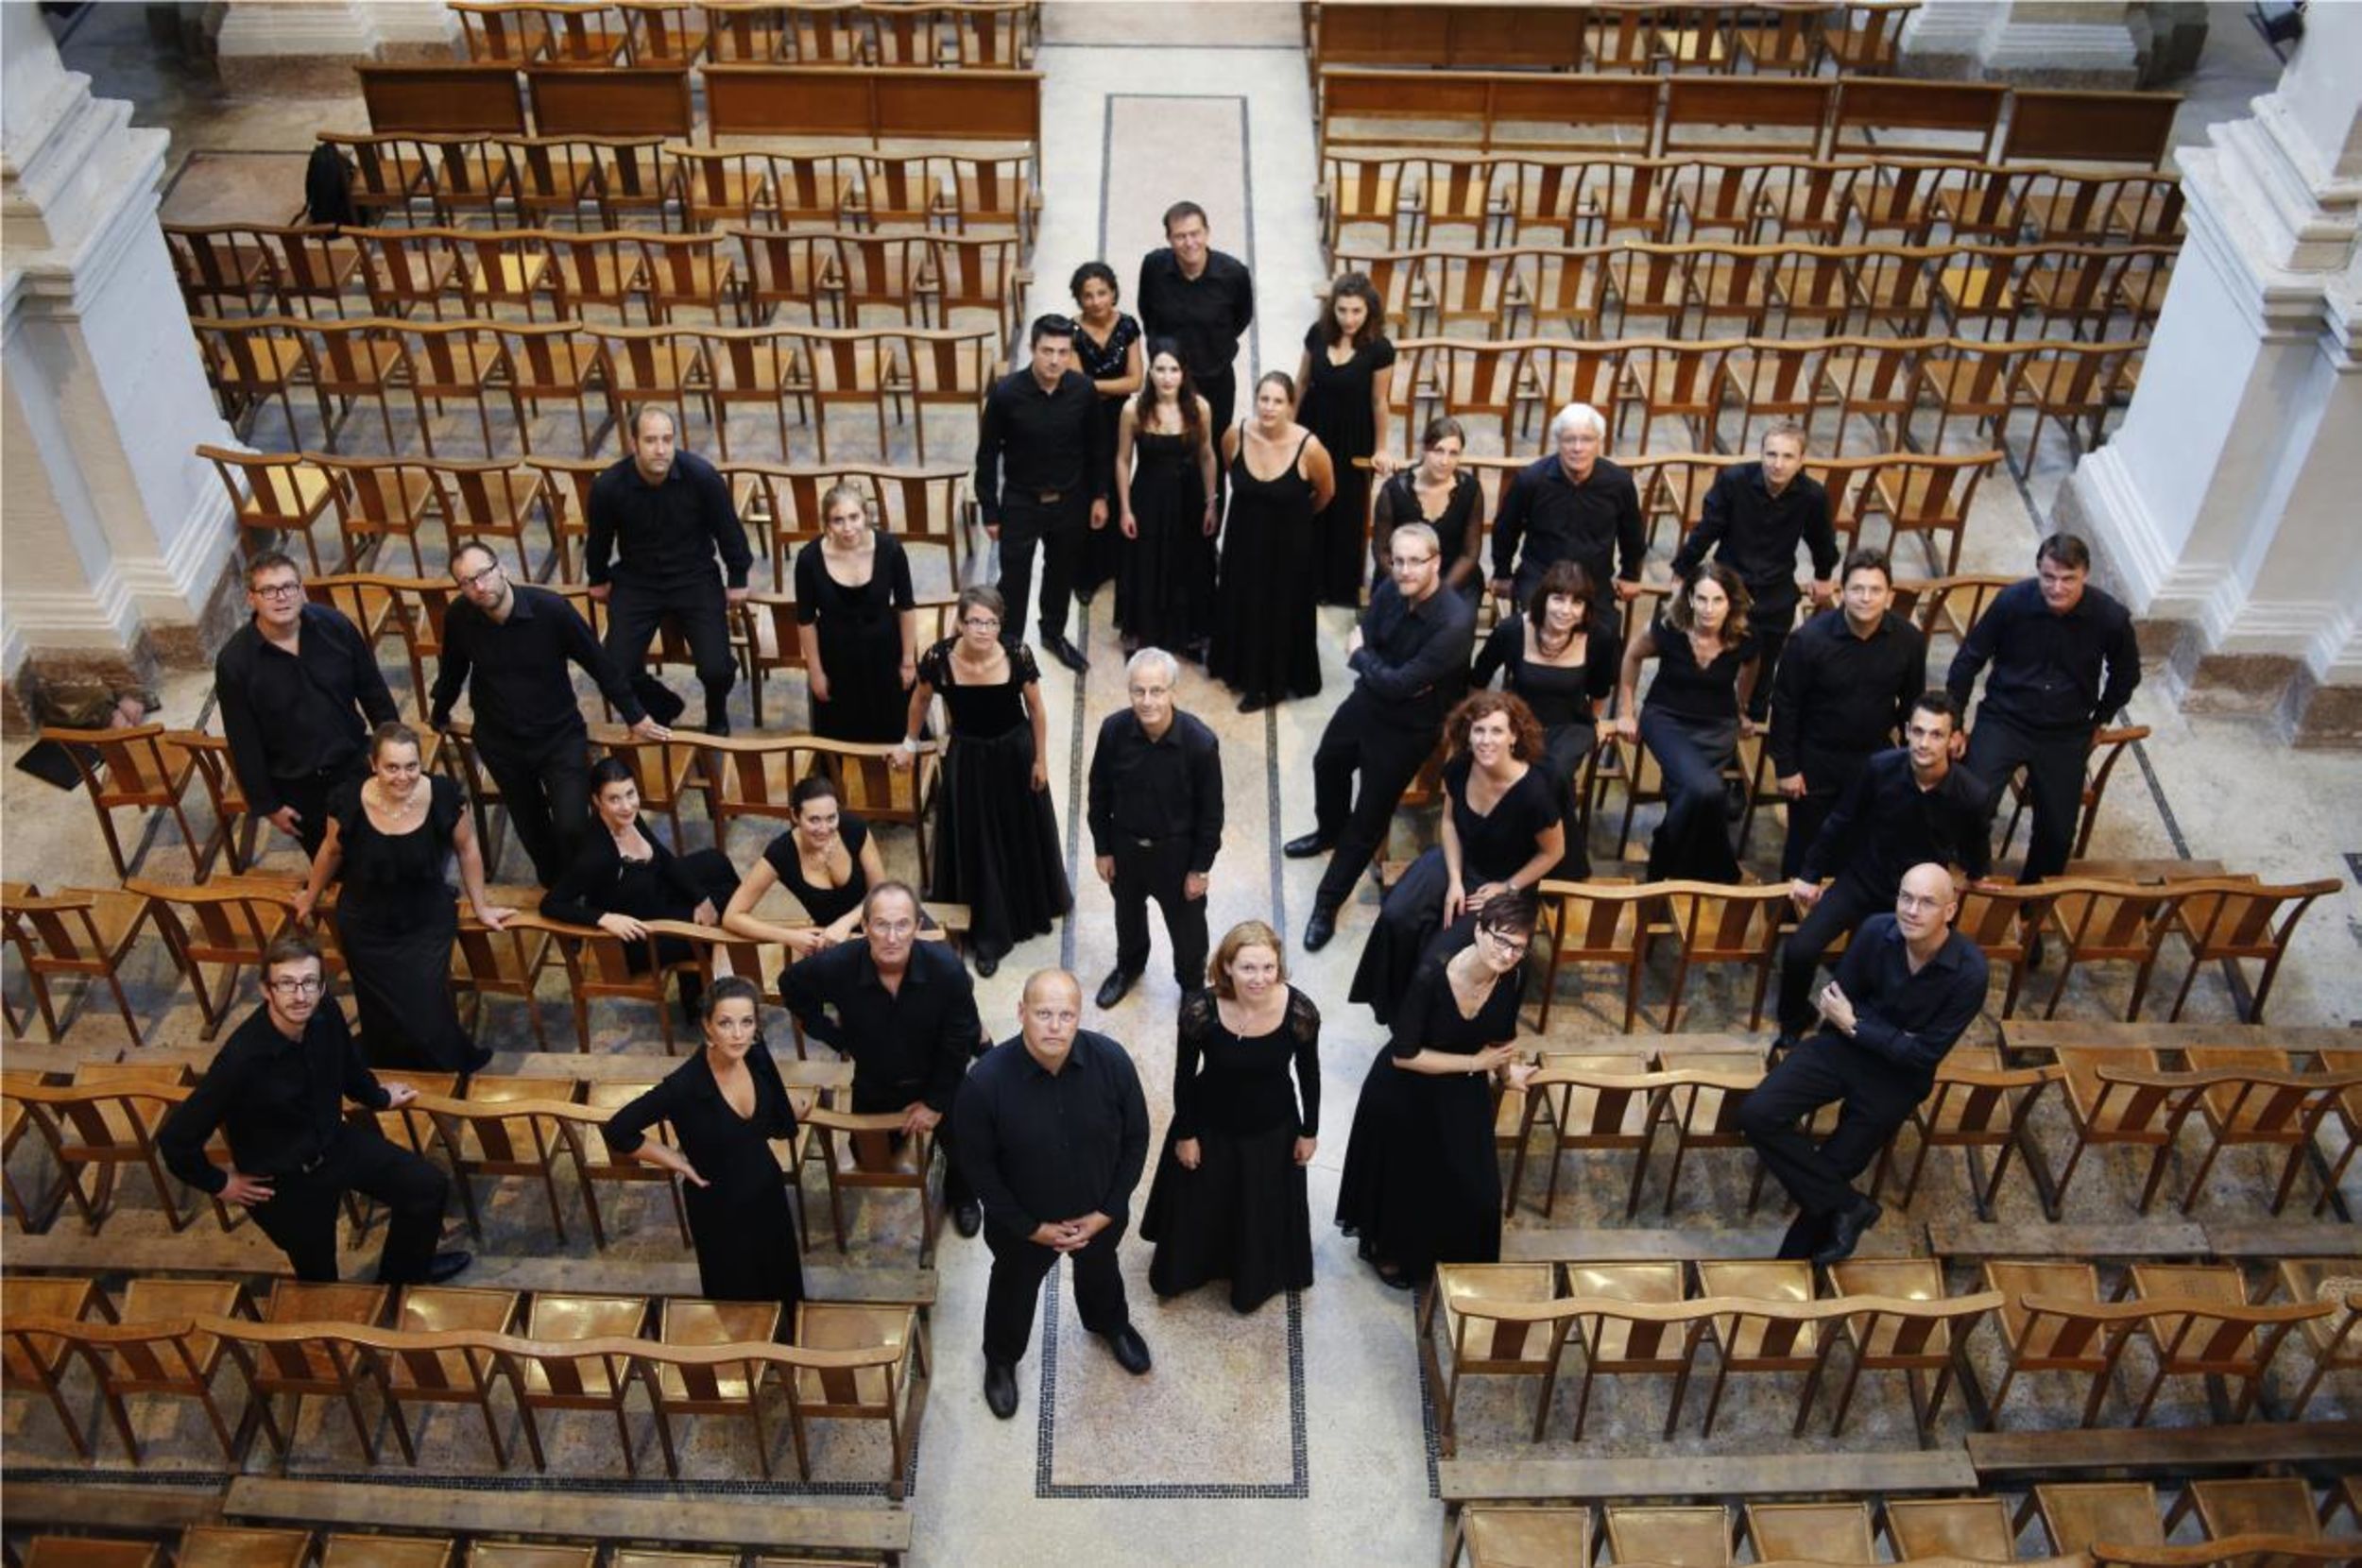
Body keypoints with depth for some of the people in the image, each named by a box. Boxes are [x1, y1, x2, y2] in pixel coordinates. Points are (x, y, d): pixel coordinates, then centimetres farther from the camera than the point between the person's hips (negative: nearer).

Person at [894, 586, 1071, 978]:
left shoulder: (1017, 654, -23)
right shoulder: (939, 658, -22)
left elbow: (1036, 709, -7)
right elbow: (921, 699, -1)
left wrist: (1041, 760, -2)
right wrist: (910, 744, 10)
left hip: (1014, 753, 1)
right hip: (967, 757, -1)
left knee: (1022, 835, 21)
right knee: (977, 844, 9)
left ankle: (1032, 908, 50)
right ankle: (989, 936, 24)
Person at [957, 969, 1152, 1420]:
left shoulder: (1111, 1061, -28)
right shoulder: (986, 1081, -33)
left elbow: (1136, 1138, -12)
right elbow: (977, 1165, -19)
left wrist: (1107, 1211, -10)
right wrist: (1031, 1227, -14)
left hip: (1099, 1213, 2)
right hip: (1022, 1221, -2)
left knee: (1099, 1271, 32)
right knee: (1014, 1287, 27)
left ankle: (1111, 1324, 66)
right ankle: (1001, 1358, 58)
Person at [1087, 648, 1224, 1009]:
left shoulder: (1200, 742, -29)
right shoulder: (1113, 730, -22)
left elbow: (1211, 812, -15)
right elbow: (1099, 794, -6)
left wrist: (1201, 867, -9)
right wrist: (1102, 849, 0)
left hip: (1178, 850, -2)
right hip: (1124, 844, 3)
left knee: (1186, 923, 20)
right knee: (1128, 912, 29)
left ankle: (1192, 984, 49)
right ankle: (1129, 965, 59)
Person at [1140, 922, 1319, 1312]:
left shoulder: (1300, 1011, -28)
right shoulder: (1200, 1008, -30)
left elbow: (1309, 1073, -9)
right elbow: (1184, 1075, -13)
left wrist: (1309, 1131, 2)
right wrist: (1185, 1134, -4)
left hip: (1272, 1131, 1)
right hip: (1209, 1126, 0)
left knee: (1263, 1211, 25)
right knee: (1197, 1205, 26)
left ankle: (1257, 1279, 57)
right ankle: (1184, 1267, 59)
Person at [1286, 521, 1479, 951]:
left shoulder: (1455, 622, -34)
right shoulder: (1390, 591, -15)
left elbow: (1399, 684, -32)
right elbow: (1361, 646, -6)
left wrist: (1361, 656, -16)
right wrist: (1386, 674, -22)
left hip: (1410, 725, -7)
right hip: (1368, 700, 7)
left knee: (1369, 817, 1)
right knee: (1327, 763, 31)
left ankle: (1328, 904, 19)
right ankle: (1329, 833, 62)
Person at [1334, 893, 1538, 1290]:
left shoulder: (1513, 976, -19)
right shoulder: (1433, 975, -35)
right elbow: (1404, 1055, -28)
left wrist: (1507, 1068, -17)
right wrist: (1475, 1062, -23)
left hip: (1463, 1096, 4)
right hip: (1406, 1092, -4)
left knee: (1471, 1185, 17)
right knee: (1403, 1179, 18)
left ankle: (1455, 1259, 47)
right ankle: (1388, 1251, 48)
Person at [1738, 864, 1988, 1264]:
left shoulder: (1969, 973, -21)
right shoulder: (1876, 931, -14)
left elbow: (1925, 1054, -16)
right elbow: (1839, 998, -1)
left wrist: (1855, 1025, -15)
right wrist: (1894, 1033, -16)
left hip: (1899, 1072, -2)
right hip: (1842, 1045, 3)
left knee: (1834, 1169, 4)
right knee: (1757, 1114, -16)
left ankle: (1793, 1263, 26)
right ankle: (1847, 1207, -5)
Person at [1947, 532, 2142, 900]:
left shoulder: (2111, 618, -16)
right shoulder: (2012, 601, -20)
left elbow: (2126, 676, 6)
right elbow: (1969, 659, -4)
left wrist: (2099, 721, 14)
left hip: (2067, 735, 2)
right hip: (2003, 720, -2)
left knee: (2057, 832, 9)